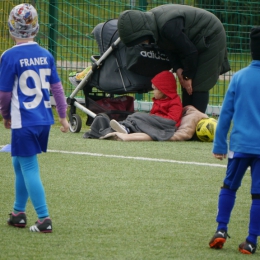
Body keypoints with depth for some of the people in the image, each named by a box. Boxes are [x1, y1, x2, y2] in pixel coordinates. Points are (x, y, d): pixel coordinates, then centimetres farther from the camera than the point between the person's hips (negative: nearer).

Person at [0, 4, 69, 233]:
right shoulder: (46, 55, 4)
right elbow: (57, 87, 9)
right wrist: (63, 116, 17)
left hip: (24, 121, -6)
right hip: (44, 119, 6)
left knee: (29, 169, -1)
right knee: (19, 163, 20)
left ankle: (44, 219, -6)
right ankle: (19, 213, 27)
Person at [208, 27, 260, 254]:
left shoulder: (239, 78, 2)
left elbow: (226, 113, 4)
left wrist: (219, 145, 9)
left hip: (240, 144, 2)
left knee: (229, 187, 18)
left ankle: (221, 230, 11)